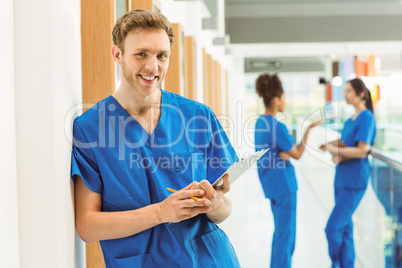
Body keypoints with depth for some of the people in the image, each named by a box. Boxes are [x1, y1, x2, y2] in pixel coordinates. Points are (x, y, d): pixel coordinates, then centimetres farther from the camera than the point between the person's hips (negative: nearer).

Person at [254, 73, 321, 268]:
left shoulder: (260, 123, 6)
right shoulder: (278, 127, -20)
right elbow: (298, 154, -8)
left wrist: (285, 154, -8)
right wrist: (308, 129, -1)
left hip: (271, 185, 9)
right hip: (283, 185, -9)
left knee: (281, 231, 19)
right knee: (286, 233, 1)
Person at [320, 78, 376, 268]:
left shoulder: (367, 118, -11)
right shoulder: (350, 120, 14)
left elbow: (362, 151, -19)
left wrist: (334, 149, -15)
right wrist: (337, 157, -5)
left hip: (354, 182, -8)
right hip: (342, 179, 8)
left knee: (333, 227, -9)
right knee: (344, 227, 10)